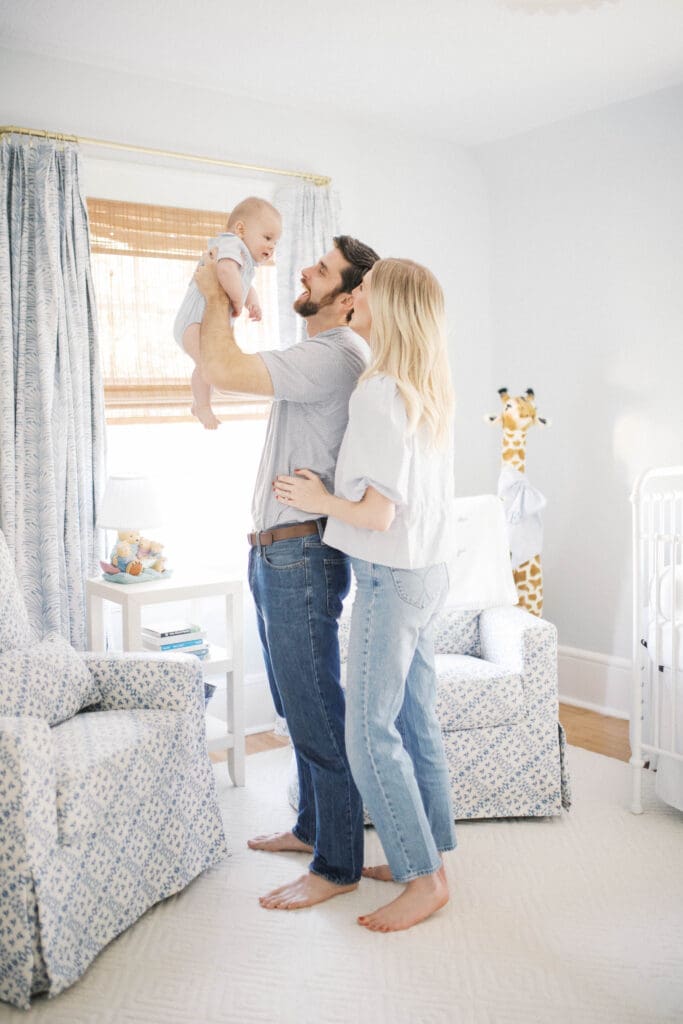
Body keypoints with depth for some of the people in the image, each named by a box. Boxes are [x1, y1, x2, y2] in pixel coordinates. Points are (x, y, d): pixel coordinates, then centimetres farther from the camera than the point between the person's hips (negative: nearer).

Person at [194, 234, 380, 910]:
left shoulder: (334, 355, -18)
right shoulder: (321, 354, 16)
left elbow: (221, 369, -28)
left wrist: (214, 293, -11)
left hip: (302, 556, -11)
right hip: (273, 552, 11)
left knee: (316, 715, -1)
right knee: (297, 707, 20)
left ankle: (337, 865, 13)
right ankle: (312, 826, 36)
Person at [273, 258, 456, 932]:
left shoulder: (379, 394, -20)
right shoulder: (429, 390, 8)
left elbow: (377, 513, -23)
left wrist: (320, 500, -6)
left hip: (392, 578, -9)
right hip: (429, 571, 9)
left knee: (370, 732, -1)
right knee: (415, 722, 16)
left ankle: (424, 880, 10)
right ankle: (426, 853, 28)